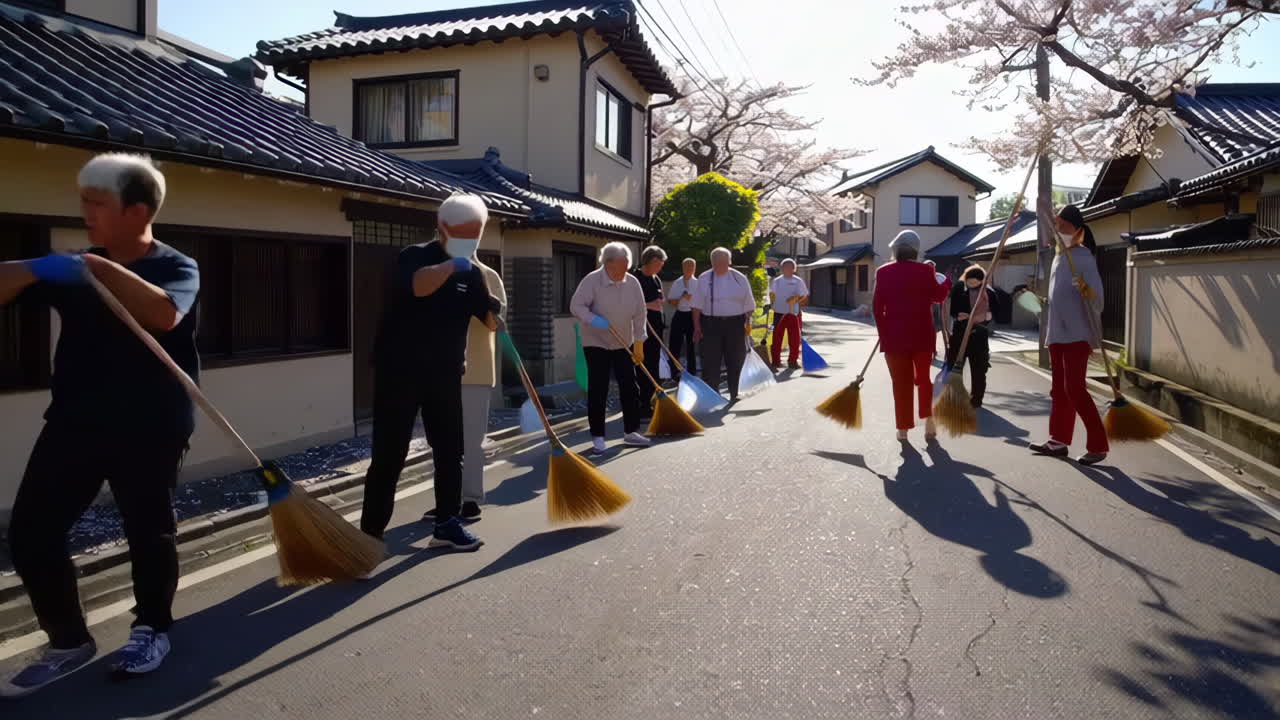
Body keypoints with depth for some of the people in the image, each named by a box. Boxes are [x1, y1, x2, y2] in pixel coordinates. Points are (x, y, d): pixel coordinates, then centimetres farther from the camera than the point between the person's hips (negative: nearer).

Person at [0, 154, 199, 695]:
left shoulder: (177, 267, -4)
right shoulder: (76, 269, 10)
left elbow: (163, 314, -26)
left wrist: (101, 267, -25)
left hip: (149, 428, -5)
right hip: (74, 422, 5)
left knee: (148, 531, 6)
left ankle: (151, 628, 29)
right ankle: (68, 640, 18)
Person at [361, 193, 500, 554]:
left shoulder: (472, 273, 9)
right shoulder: (414, 257, -8)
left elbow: (491, 319, 7)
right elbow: (418, 286, -32)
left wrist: (495, 316, -10)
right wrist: (451, 265, -34)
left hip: (445, 375, 5)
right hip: (400, 372, -5)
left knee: (450, 452, 8)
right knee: (389, 454, -3)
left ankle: (447, 523, 20)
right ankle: (370, 533, 6)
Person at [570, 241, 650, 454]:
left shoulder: (633, 283, -2)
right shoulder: (592, 281, -14)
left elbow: (639, 314, 2)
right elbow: (576, 305, -16)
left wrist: (639, 343, 1)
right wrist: (593, 319, -32)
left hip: (623, 344, 4)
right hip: (596, 343, -4)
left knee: (629, 387, 5)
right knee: (597, 389, -4)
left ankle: (631, 431, 18)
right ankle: (597, 436, 5)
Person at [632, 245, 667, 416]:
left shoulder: (656, 280, 15)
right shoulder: (635, 279, -10)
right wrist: (647, 306, -19)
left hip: (656, 328, 8)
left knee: (653, 367, 10)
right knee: (642, 368, -6)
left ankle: (649, 401, 19)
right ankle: (642, 406, -1)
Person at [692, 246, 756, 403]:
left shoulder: (740, 279, 4)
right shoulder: (704, 279, 3)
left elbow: (748, 305, 8)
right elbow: (697, 306, 4)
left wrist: (748, 322, 3)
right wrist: (697, 326, -1)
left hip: (735, 324, 1)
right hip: (711, 324, -1)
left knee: (735, 360, 8)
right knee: (711, 361, -2)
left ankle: (734, 395, 21)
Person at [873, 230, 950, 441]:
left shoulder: (884, 272, -3)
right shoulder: (925, 270, -5)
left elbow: (877, 305, -1)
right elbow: (938, 296, 6)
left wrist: (883, 332, 10)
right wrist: (945, 281, 26)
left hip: (894, 335, 0)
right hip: (921, 334, 0)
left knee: (901, 382, 7)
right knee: (923, 378, 17)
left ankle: (903, 428, 8)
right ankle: (928, 419, 6)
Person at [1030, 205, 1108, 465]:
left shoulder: (1083, 256, -10)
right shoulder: (1058, 255, 15)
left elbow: (1097, 294, -18)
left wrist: (1087, 291, -42)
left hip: (1076, 332, -9)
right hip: (1057, 332, 9)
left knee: (1074, 388, -11)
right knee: (1059, 389, 12)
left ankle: (1098, 445, -4)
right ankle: (1058, 441, 19)